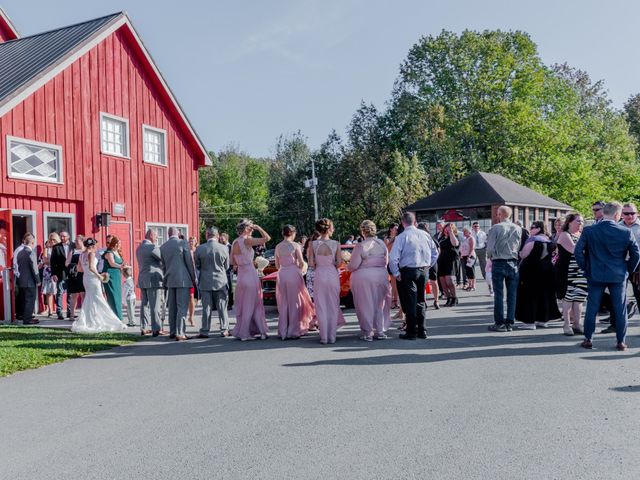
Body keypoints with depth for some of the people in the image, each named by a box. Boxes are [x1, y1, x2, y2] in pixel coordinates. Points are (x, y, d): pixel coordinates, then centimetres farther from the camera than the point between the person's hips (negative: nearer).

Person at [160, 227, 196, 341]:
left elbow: (163, 265, 15)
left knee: (172, 307, 12)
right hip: (183, 279, -5)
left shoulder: (163, 247, 9)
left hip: (170, 280, 6)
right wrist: (194, 278, 2)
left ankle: (172, 332, 16)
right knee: (182, 307, -4)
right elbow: (189, 262, -6)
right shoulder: (183, 243, -6)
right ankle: (180, 333, -7)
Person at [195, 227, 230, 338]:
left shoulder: (199, 248, -7)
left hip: (205, 282, 0)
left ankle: (205, 331, 10)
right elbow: (227, 266, 4)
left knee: (206, 308, 6)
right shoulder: (224, 248, -7)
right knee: (222, 308, 7)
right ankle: (224, 330, 11)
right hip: (220, 282, 0)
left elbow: (197, 266, 3)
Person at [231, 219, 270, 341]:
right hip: (251, 275, -6)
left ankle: (241, 332, 20)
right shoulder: (247, 241, -15)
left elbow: (233, 262, 13)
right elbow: (267, 238, -17)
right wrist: (258, 227, -4)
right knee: (253, 304, 3)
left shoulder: (234, 243, 6)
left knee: (242, 305, 14)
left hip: (241, 276, 6)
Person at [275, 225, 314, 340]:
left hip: (281, 274, 4)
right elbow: (301, 263, -6)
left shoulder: (278, 247, 8)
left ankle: (283, 331, 14)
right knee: (294, 302, 4)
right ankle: (294, 330, 5)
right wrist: (300, 270, 13)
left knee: (283, 304, 10)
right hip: (293, 274, -4)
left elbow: (277, 265, 12)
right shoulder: (295, 245, -4)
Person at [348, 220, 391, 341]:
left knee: (365, 305, 7)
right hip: (381, 276, 4)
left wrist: (347, 267, 9)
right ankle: (380, 331, 22)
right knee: (379, 304, 16)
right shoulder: (382, 244, -1)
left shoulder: (360, 246, -15)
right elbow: (386, 262, 9)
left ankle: (367, 333, 12)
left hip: (364, 278, -4)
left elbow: (353, 265, -13)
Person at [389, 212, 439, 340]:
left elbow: (393, 258, -17)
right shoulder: (425, 234, 2)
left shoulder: (402, 237, -12)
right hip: (423, 271, 5)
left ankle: (411, 332, 7)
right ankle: (422, 330, 22)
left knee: (410, 302, 3)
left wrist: (396, 273, -7)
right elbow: (435, 253, 9)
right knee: (420, 301, 16)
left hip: (408, 272, -5)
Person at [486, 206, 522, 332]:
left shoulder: (495, 228, -9)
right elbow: (520, 247, 3)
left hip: (498, 263, -3)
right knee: (512, 294, 7)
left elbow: (490, 248, -9)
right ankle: (510, 323, 10)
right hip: (513, 263, 3)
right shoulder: (518, 229, 2)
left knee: (499, 294, 1)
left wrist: (490, 257, 9)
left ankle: (499, 323, 3)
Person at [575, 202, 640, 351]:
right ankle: (621, 342, 15)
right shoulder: (626, 232, -7)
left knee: (592, 308, 8)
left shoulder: (589, 231, -8)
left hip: (595, 275, 0)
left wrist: (585, 268, 5)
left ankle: (588, 340, 13)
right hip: (619, 277, 0)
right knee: (620, 310, 9)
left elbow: (578, 251, -8)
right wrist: (628, 270, 12)